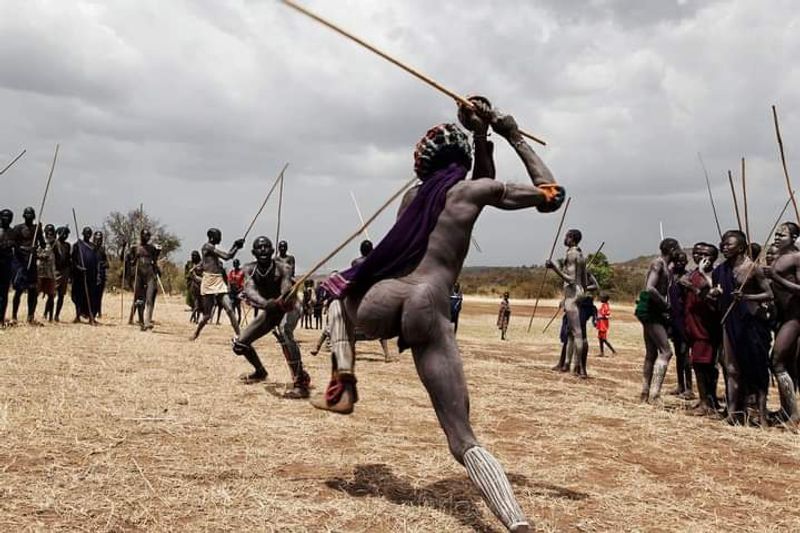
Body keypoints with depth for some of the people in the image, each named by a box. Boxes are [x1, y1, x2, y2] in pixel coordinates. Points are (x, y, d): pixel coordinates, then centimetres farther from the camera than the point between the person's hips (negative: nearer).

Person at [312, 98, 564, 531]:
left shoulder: (413, 195, 26)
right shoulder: (475, 189, 12)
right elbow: (551, 195, 22)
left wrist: (483, 139, 44)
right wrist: (515, 137, 29)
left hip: (377, 306, 4)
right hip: (428, 314, -3)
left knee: (340, 291, 41)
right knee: (463, 441, 0)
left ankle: (343, 384, 22)